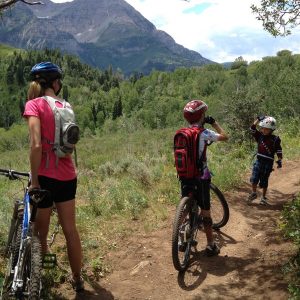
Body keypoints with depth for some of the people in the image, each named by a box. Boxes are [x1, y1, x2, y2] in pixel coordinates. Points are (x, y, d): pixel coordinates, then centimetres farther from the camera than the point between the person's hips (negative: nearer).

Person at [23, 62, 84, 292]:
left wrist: (35, 180, -15)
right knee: (70, 229, 14)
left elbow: (36, 145, -20)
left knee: (40, 230, 15)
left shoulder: (34, 104, -9)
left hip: (46, 177, -4)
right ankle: (77, 279, 27)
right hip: (68, 176, 5)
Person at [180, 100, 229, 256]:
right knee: (205, 211, 4)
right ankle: (211, 245, 13)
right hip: (201, 177, -5)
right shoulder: (204, 133, -12)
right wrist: (214, 123, 6)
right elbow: (225, 137, -3)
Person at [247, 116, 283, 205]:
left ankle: (263, 197, 22)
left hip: (268, 162, -2)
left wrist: (279, 160, -13)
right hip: (259, 160, 2)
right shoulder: (259, 136, 0)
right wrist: (258, 119, -16)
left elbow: (279, 151, -3)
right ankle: (254, 193, 16)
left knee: (264, 181, 5)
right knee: (254, 179, -8)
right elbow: (252, 128, -8)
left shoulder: (275, 139, -6)